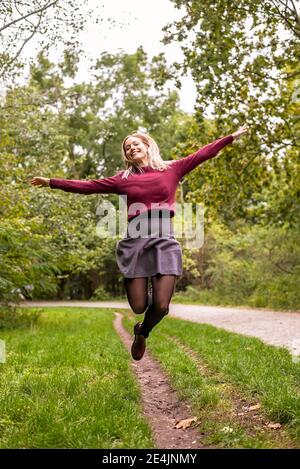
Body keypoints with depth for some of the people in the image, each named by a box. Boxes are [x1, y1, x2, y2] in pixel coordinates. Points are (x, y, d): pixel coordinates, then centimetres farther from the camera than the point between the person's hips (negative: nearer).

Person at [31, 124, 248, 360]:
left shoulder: (172, 169, 12)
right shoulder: (124, 178, 12)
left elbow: (202, 154, 11)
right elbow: (87, 186, 13)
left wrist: (232, 136, 10)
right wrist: (51, 182, 11)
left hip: (164, 239, 0)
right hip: (135, 240, 1)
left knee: (161, 307, -7)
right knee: (139, 307, -2)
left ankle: (142, 333, 26)